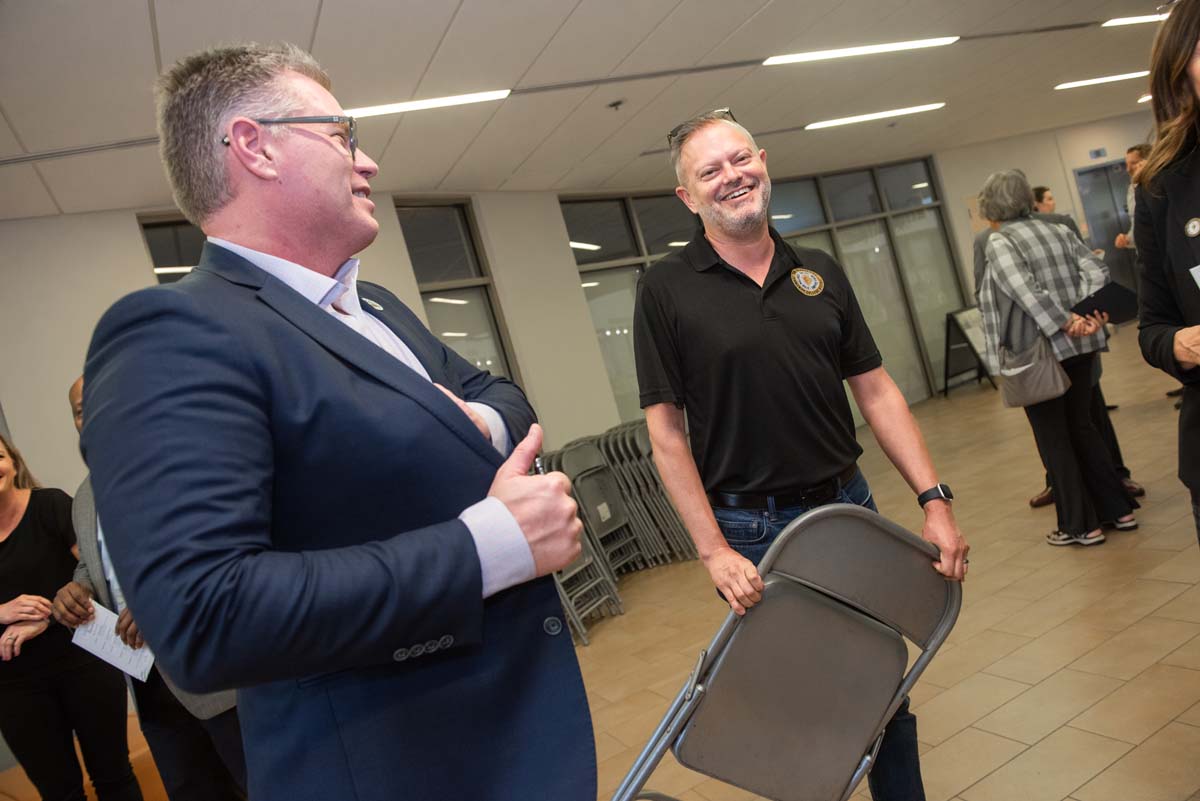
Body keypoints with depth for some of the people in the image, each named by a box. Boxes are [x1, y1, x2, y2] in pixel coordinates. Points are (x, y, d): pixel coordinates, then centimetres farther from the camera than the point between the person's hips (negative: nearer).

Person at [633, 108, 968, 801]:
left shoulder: (822, 274, 6)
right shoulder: (667, 289, -7)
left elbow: (876, 390, 6)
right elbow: (666, 431, -9)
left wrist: (935, 499, -1)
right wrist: (713, 551, -14)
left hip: (849, 508, 4)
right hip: (751, 532, -4)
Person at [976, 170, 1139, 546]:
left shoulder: (999, 244, -11)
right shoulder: (1057, 231, 10)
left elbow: (1027, 294, -24)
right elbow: (1097, 271, 0)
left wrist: (1065, 324, -20)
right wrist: (1090, 313, -10)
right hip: (1080, 347, 7)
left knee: (1053, 438, 4)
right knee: (1081, 427, 19)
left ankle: (1081, 525, 11)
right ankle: (1119, 509, 26)